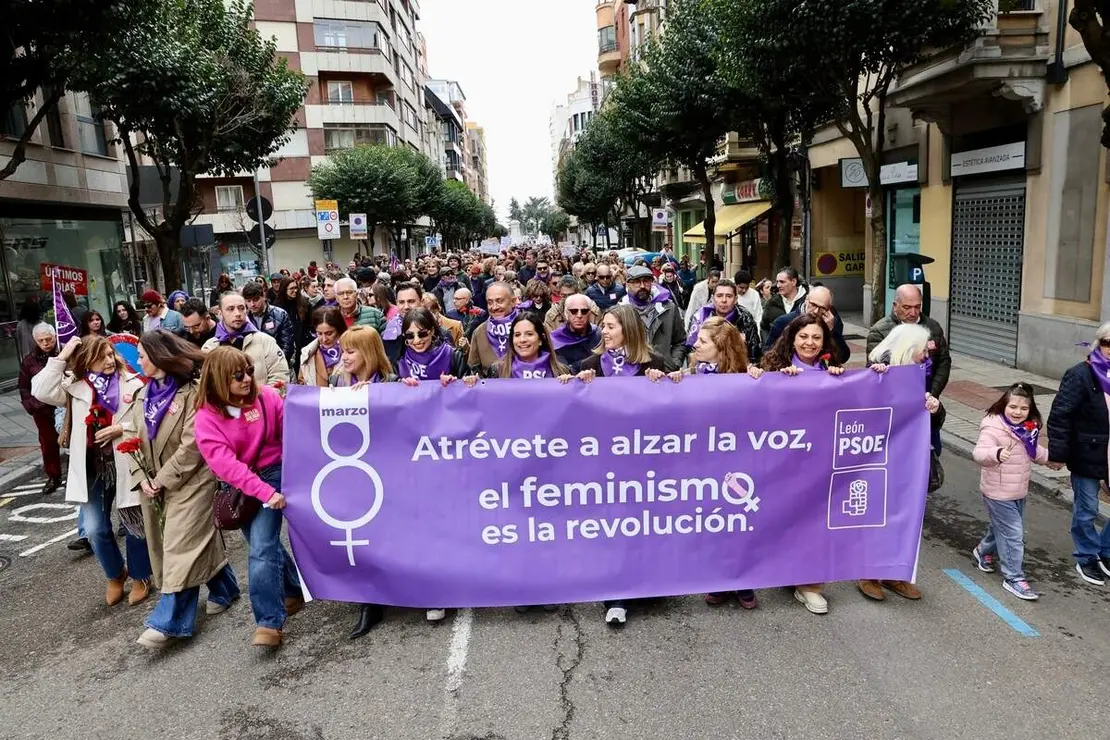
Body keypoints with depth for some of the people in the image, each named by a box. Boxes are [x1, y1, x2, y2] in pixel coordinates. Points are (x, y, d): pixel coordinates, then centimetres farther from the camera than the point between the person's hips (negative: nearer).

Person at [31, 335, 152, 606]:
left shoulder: (132, 384, -4)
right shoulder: (75, 386, 1)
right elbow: (41, 391, -15)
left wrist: (122, 428, -18)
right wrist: (61, 358, -14)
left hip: (126, 463, -2)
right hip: (92, 467, 2)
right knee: (95, 529, 3)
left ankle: (139, 576, 29)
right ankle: (116, 574, 29)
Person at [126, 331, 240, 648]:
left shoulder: (191, 392, -14)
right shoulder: (144, 394, 9)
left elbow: (191, 445, -18)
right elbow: (133, 439, 7)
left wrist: (164, 479, -15)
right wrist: (142, 478, -4)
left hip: (189, 481, -7)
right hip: (155, 484, 7)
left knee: (181, 547, -6)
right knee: (198, 541, 15)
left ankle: (169, 622, -4)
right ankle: (225, 587, 33)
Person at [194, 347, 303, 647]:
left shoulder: (266, 396, -9)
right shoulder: (207, 418, -12)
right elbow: (225, 464, -20)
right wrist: (266, 493, -28)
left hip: (273, 474, -2)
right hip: (239, 488, 2)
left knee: (261, 549, -12)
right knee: (266, 545, 14)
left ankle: (269, 622, -7)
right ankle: (294, 590, 38)